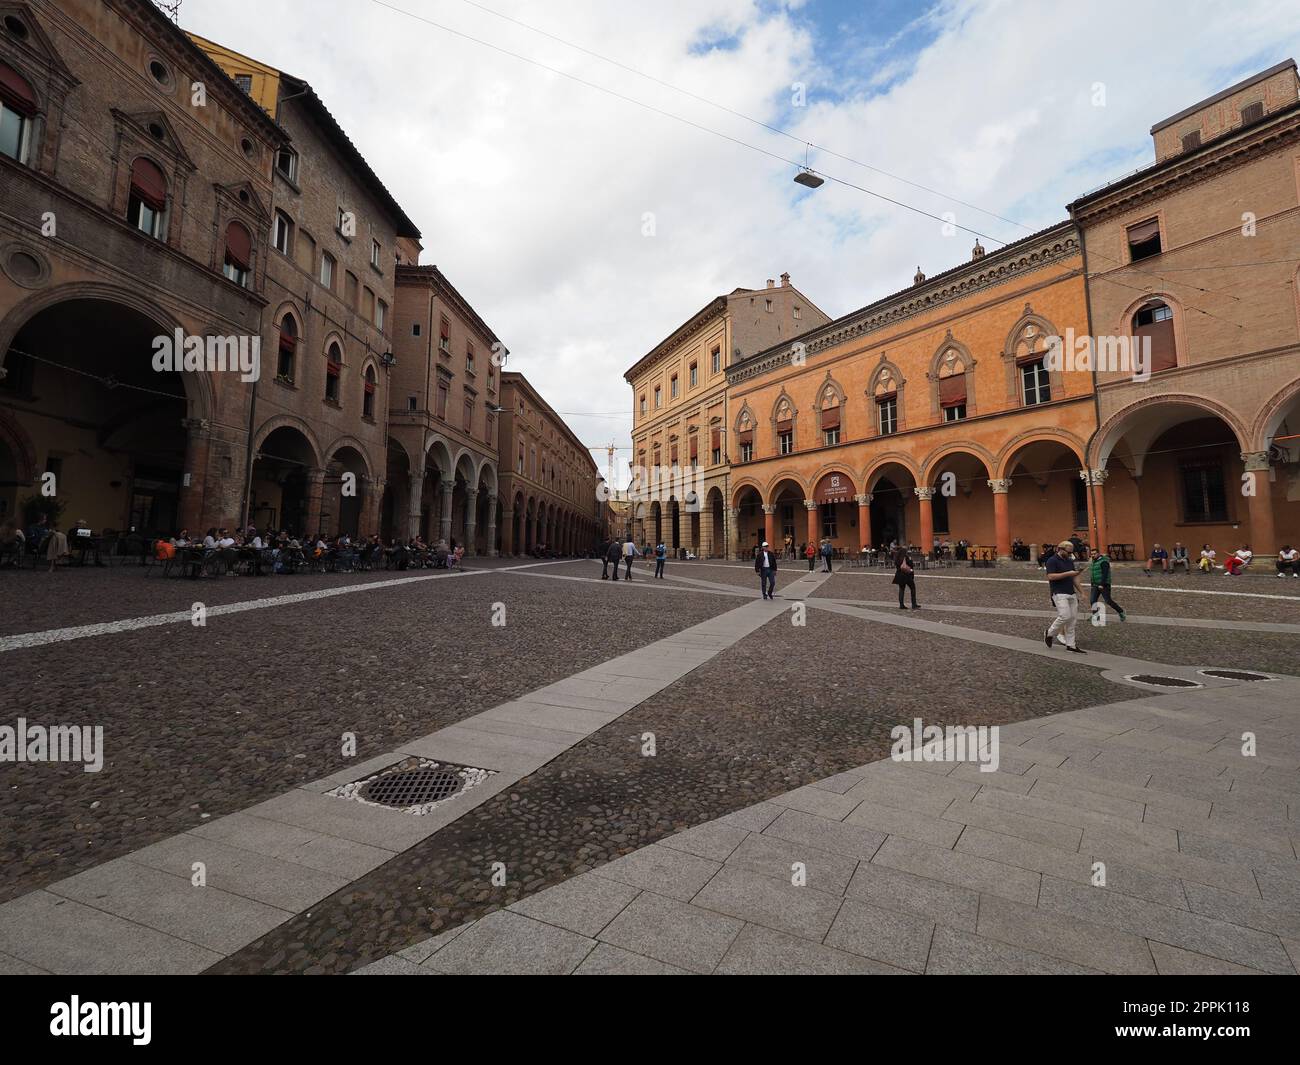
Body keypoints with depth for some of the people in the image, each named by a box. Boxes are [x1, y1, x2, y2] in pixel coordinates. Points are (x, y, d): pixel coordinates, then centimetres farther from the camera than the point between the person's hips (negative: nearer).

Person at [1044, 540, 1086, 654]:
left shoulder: (1070, 561, 15)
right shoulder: (1052, 561, -8)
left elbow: (1074, 577, 20)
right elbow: (1051, 576, -18)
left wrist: (1080, 591, 15)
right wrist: (1068, 573, -19)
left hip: (1071, 593, 8)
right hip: (1059, 593, -8)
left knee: (1072, 619, 6)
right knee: (1065, 616, -16)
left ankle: (1070, 645, 11)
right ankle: (1049, 633, 7)